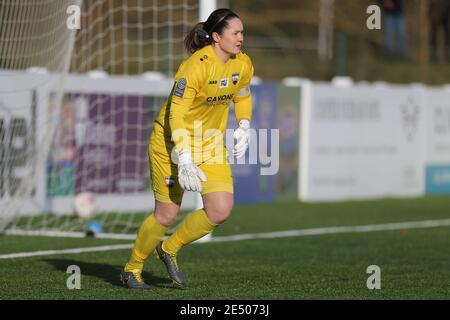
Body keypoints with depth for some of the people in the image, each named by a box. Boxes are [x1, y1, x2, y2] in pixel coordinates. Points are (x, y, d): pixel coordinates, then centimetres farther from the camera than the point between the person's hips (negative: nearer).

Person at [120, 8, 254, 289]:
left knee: (221, 210, -10)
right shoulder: (196, 66, -24)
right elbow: (176, 114, -25)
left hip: (211, 144, 6)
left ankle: (170, 249, 15)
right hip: (173, 142, -6)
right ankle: (132, 269, 24)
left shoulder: (243, 65, -3)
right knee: (167, 215, -1)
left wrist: (244, 126, 1)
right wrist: (184, 160, -30)